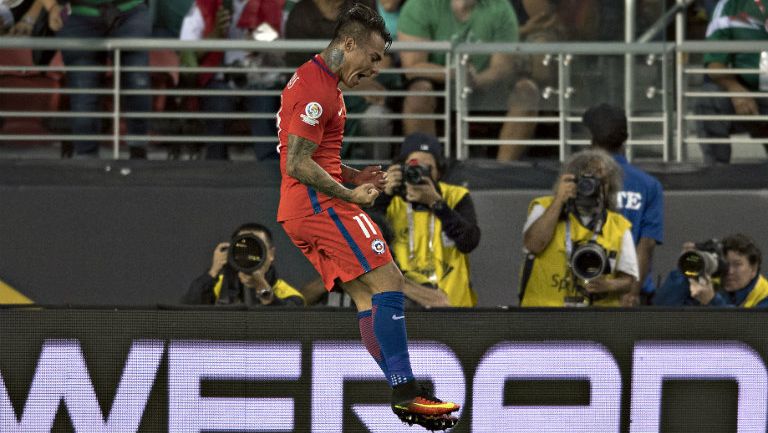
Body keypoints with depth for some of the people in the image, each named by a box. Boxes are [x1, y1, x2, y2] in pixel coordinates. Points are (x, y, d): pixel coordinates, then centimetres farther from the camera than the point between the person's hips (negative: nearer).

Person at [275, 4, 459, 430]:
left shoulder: (312, 78, 20)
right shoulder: (317, 88, -15)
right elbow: (298, 164, -20)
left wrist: (352, 176, 14)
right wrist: (350, 195, -12)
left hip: (301, 212, 11)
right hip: (319, 204, -11)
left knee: (366, 297, 6)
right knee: (387, 282, -13)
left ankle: (403, 395, 2)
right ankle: (405, 392, -16)